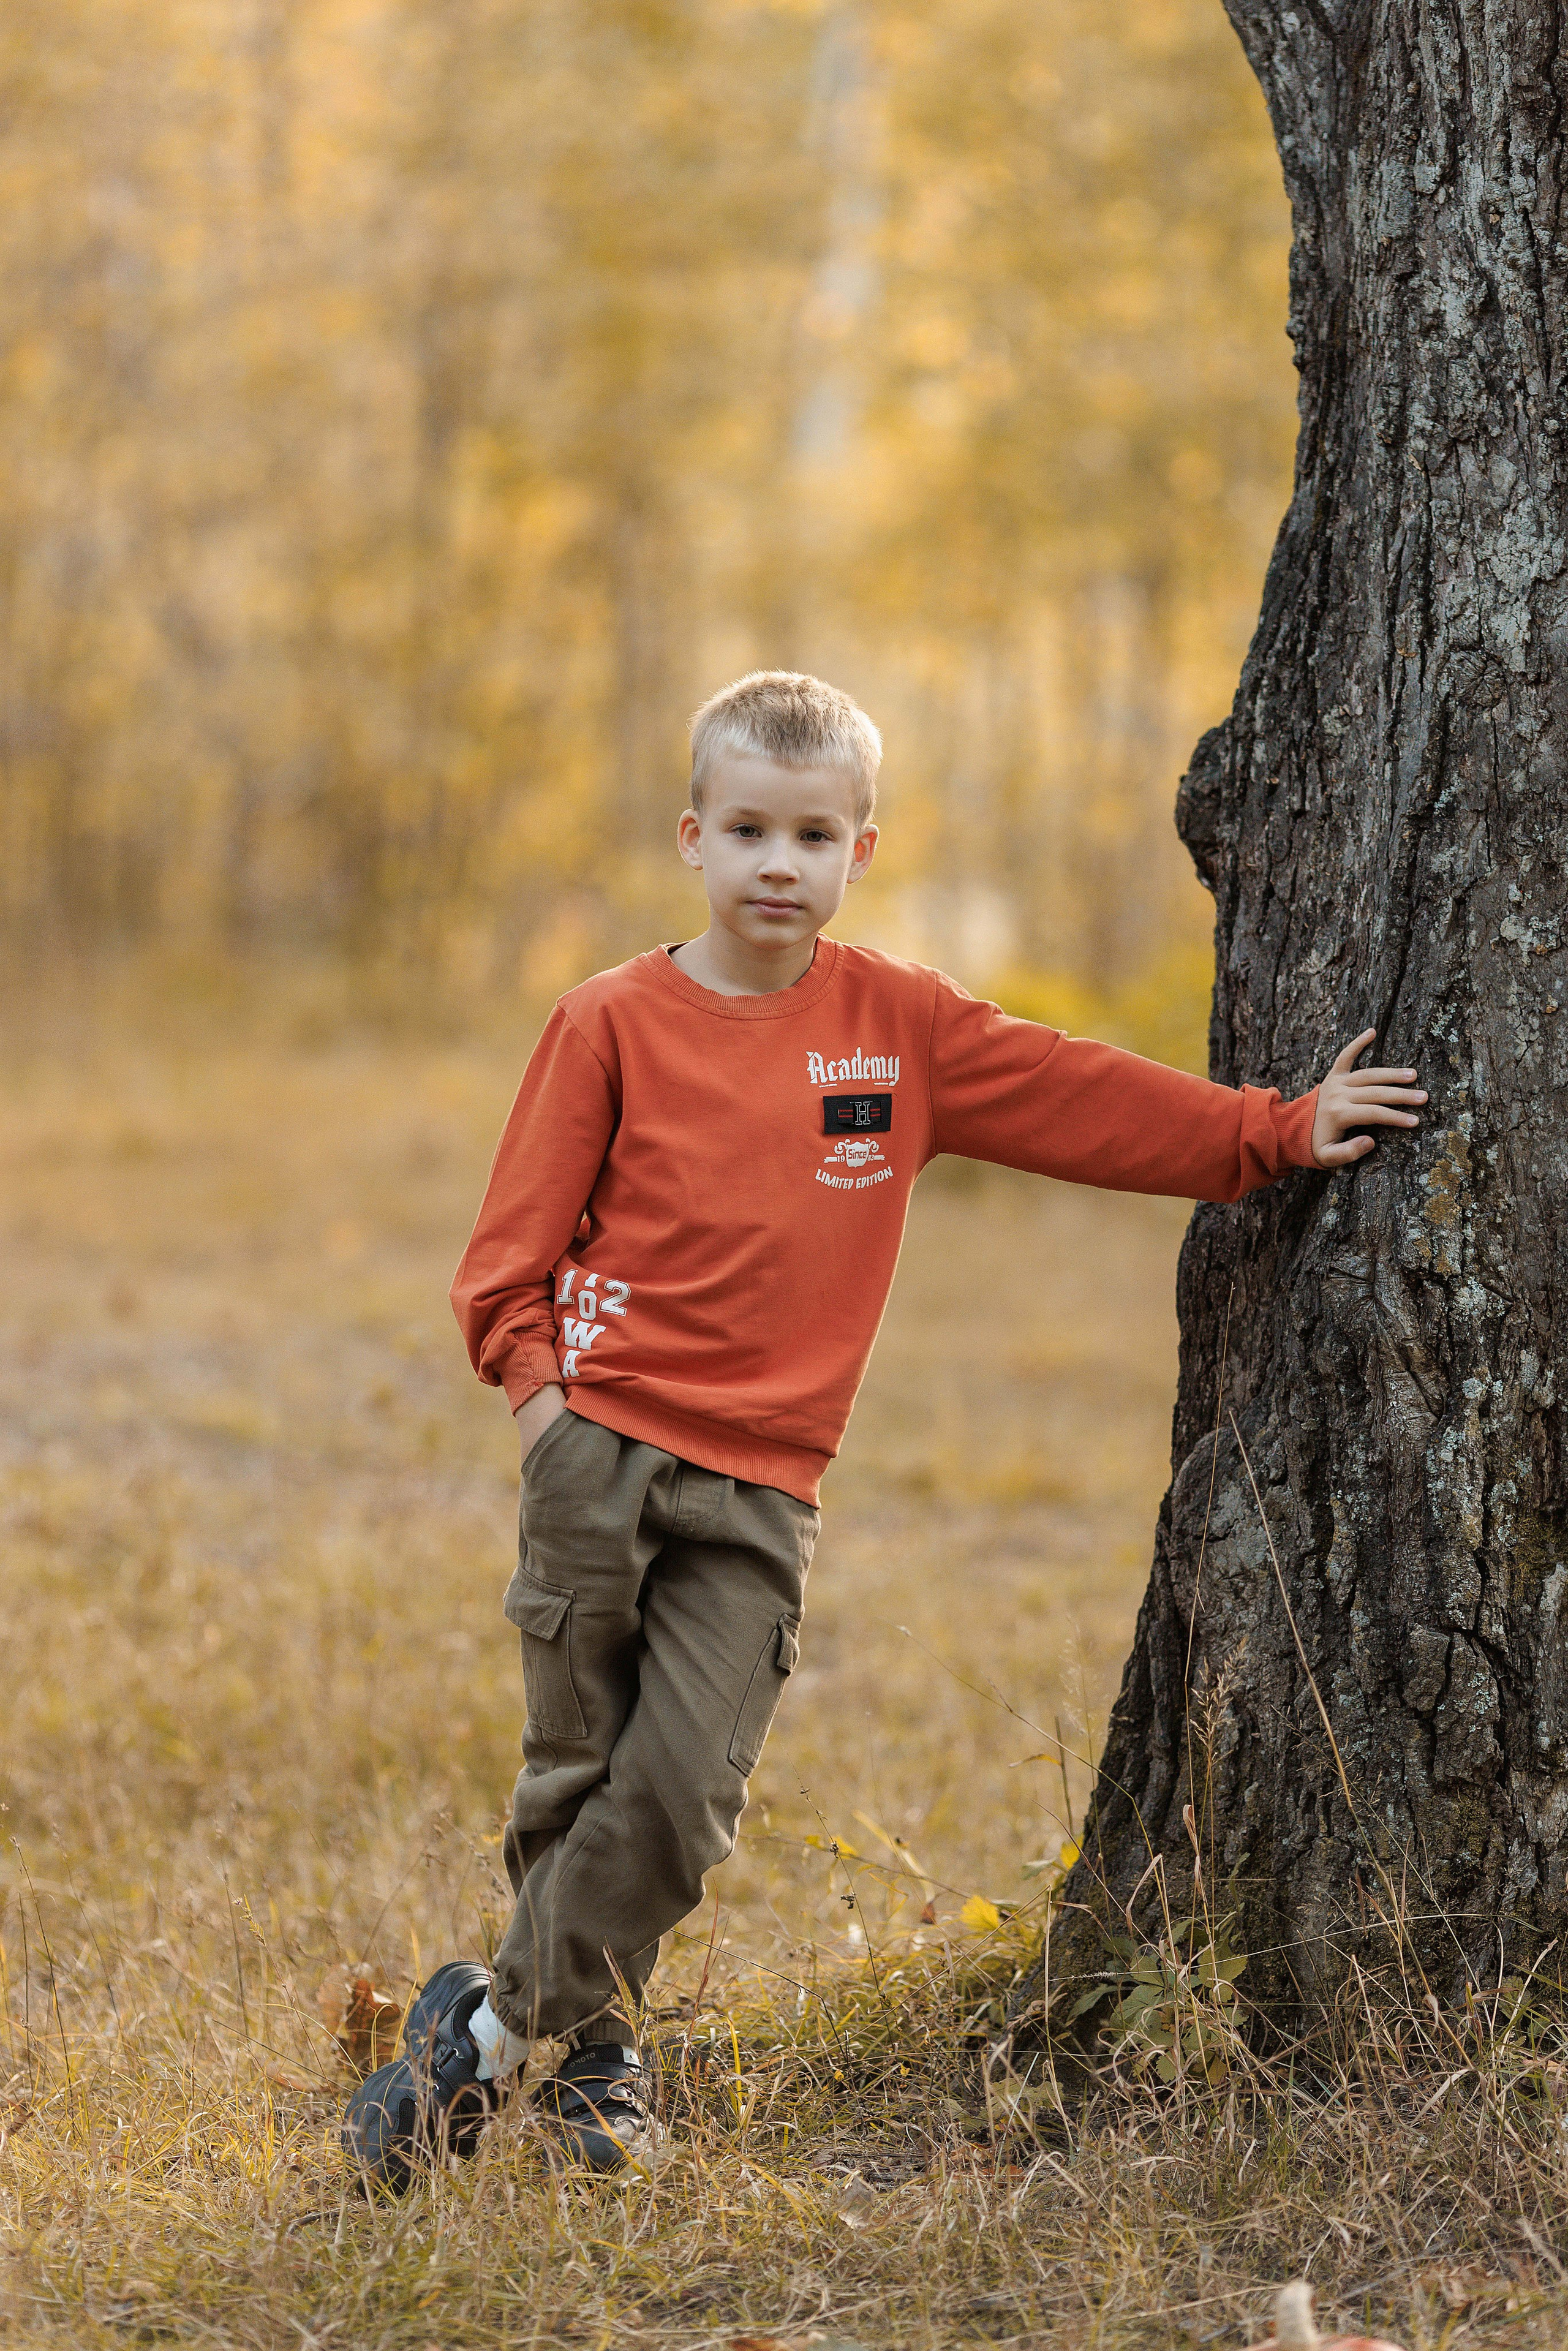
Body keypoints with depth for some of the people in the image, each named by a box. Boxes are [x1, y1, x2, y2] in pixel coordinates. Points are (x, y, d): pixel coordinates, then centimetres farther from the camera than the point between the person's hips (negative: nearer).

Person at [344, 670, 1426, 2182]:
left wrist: (1279, 1133, 9)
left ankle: (492, 2031, 8)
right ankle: (588, 2048, 23)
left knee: (683, 1792, -9)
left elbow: (1087, 1101, 11)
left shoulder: (898, 1024, 7)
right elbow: (517, 1238, 4)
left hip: (761, 1488, 1)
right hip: (602, 1448, -1)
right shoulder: (614, 1023, 0)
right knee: (578, 1774, 4)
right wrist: (533, 1374, -11)